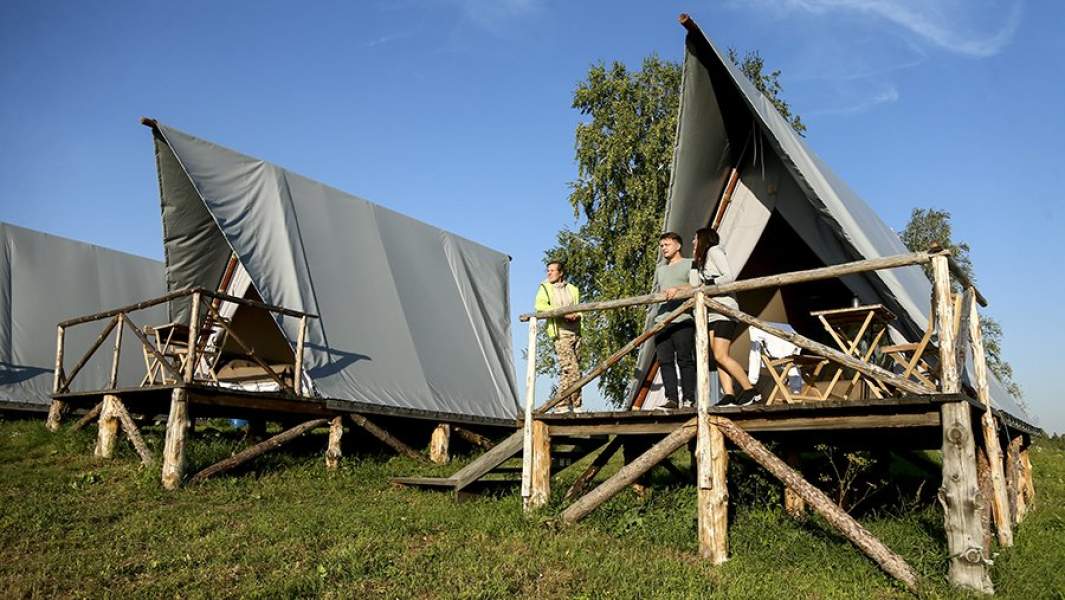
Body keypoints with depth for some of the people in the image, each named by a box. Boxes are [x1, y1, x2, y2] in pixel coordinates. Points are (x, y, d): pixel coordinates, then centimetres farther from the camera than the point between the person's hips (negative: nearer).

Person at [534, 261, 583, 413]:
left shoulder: (573, 289, 20)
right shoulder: (545, 288, 9)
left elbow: (579, 309, 20)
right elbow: (540, 306, -8)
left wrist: (576, 315, -5)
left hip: (575, 332, 5)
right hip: (560, 333, -5)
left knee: (576, 369, 4)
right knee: (570, 368, -16)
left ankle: (575, 406, 11)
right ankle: (562, 404, -11)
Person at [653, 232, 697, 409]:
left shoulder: (689, 264, 10)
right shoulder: (660, 269, 28)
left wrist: (677, 289, -21)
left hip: (682, 319, -5)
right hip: (662, 319, 6)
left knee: (685, 360, -8)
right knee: (665, 360, -2)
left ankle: (689, 399, -5)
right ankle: (671, 399, -1)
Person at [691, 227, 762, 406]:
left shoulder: (714, 250, -2)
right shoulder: (703, 259, 25)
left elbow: (730, 276, -13)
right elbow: (694, 284, 15)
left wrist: (709, 283, -8)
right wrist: (695, 262, 15)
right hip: (712, 312, 9)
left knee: (720, 356, -15)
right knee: (717, 357, -3)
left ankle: (751, 391, -9)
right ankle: (729, 395, -8)